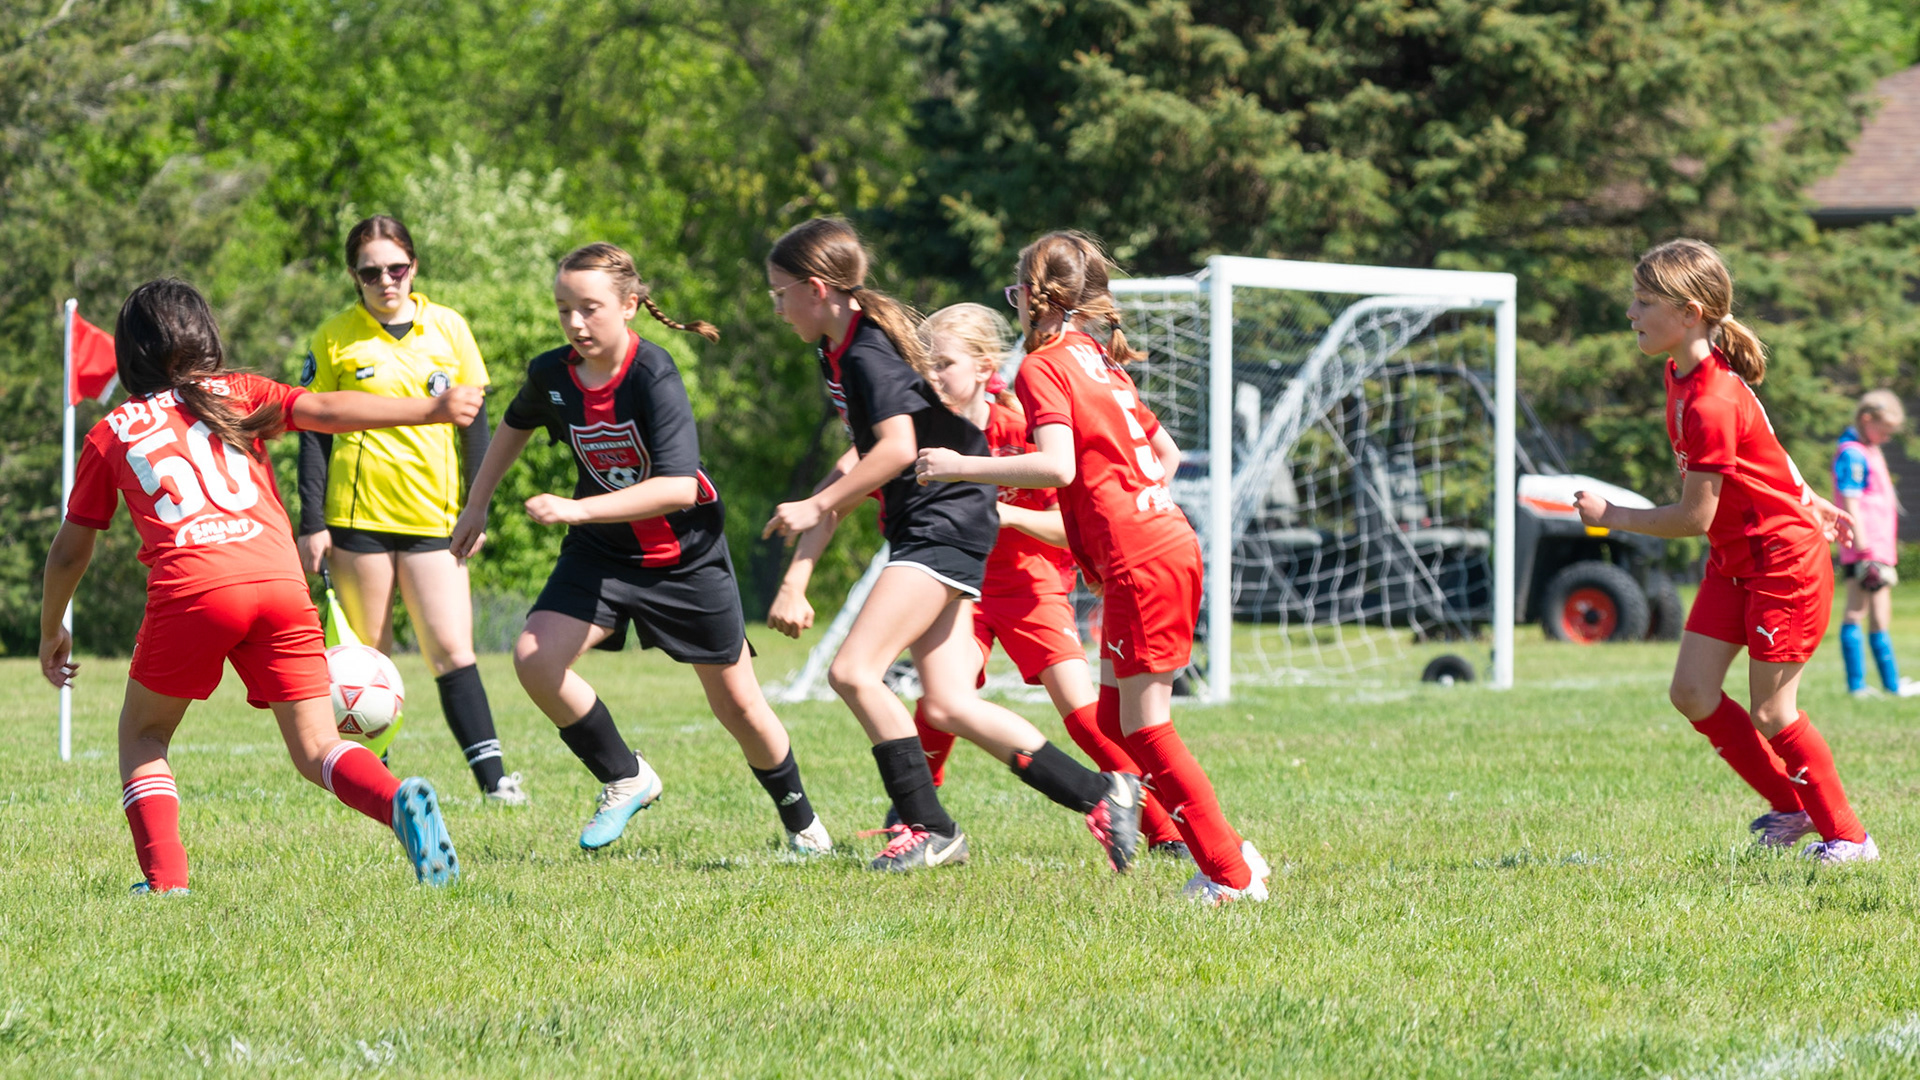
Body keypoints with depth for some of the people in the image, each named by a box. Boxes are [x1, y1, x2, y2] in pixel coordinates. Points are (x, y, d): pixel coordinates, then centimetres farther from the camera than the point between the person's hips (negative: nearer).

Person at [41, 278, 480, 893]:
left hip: (190, 589, -1)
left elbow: (69, 553, 27)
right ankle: (399, 801, -26)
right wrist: (431, 411, 5)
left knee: (142, 733, 21)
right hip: (280, 583, 1)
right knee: (317, 749, 6)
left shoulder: (109, 436, 22)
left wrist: (51, 632, 42)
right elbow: (326, 411, 5)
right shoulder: (237, 395, 22)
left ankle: (165, 882, 4)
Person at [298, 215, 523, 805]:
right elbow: (314, 434, 3)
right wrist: (312, 524, -3)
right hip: (358, 516, -1)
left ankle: (492, 776, -11)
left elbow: (473, 423, 11)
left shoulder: (448, 328, 6)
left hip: (434, 514, 1)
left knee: (451, 650, -8)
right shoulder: (335, 339, 1)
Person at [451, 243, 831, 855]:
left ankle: (800, 821, 30)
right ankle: (627, 780, 0)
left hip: (685, 554, -4)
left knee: (738, 703, 5)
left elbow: (678, 487, -36)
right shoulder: (551, 375, -10)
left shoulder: (652, 375, -27)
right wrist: (476, 507, 18)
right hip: (602, 552, 4)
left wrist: (578, 509, -41)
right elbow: (515, 426, 15)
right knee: (535, 659, -19)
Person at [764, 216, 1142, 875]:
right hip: (925, 530, 10)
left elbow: (899, 447, -24)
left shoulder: (869, 352, -15)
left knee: (853, 672, -16)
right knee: (948, 706, 3)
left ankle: (929, 829, -10)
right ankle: (1099, 795, 4)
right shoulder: (839, 351, 16)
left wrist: (819, 507, -17)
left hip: (945, 523, -10)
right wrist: (820, 504, 17)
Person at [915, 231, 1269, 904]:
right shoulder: (1101, 362, 20)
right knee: (1115, 721, 13)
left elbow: (1056, 466, -20)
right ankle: (1226, 854, 10)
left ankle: (1230, 874, -5)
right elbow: (1167, 453, 25)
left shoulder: (1043, 366, -6)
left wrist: (962, 467, -13)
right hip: (1168, 540, 9)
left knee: (1144, 726, -4)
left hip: (1140, 563, -9)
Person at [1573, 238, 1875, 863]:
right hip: (1734, 560, 9)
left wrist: (1611, 517, -13)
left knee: (1770, 714, -5)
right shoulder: (1683, 376, 3)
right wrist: (1807, 502, 24)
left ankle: (1847, 835, 10)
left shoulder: (1709, 404, -27)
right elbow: (1758, 445, 17)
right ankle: (1788, 808, 18)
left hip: (1784, 559, -9)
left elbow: (1696, 516, -23)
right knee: (1692, 694, 3)